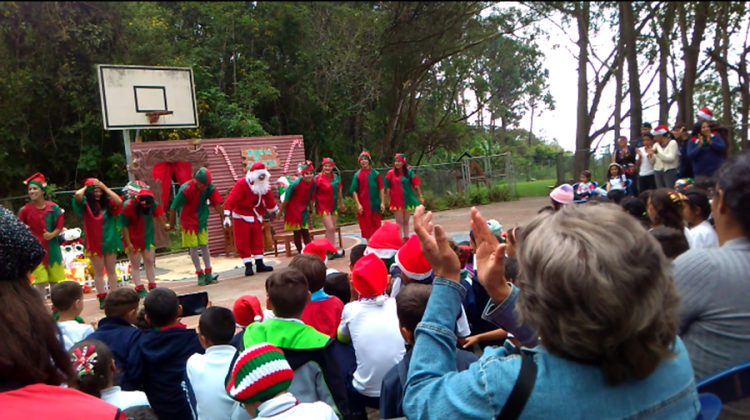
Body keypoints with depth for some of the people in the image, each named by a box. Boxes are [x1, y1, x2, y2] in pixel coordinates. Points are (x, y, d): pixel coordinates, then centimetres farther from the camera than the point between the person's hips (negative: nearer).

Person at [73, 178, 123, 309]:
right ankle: (102, 298, 11)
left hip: (110, 241, 2)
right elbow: (78, 194, -21)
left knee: (111, 270, 9)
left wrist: (105, 187, -9)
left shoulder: (108, 203, 3)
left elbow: (119, 201, -16)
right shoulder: (85, 204, -3)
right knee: (99, 271, 6)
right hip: (94, 243, -2)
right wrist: (86, 187, 0)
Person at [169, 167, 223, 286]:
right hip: (188, 221, -3)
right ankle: (200, 274, 8)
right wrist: (171, 224, -6)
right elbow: (173, 207, -16)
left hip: (202, 220, 3)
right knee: (193, 247, 0)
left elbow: (216, 203, -5)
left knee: (204, 245, 6)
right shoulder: (185, 189, -25)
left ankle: (208, 273, 11)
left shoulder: (209, 187, -14)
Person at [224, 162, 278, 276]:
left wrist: (275, 210, 21)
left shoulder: (264, 185, -2)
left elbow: (269, 199, 12)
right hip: (242, 217, -5)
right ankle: (248, 266, 3)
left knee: (258, 241, 9)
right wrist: (227, 216, -35)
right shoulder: (241, 184, -22)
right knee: (243, 242, -3)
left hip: (257, 217, 6)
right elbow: (231, 200, -28)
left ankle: (259, 264, 16)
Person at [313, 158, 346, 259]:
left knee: (332, 229, 9)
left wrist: (341, 204, 20)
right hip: (323, 207, -6)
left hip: (333, 206, 6)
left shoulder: (336, 177, 4)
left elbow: (339, 192, 14)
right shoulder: (318, 178, -12)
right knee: (330, 228, -12)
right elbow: (313, 194, -11)